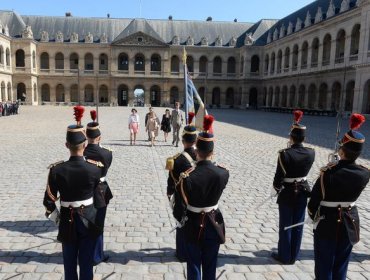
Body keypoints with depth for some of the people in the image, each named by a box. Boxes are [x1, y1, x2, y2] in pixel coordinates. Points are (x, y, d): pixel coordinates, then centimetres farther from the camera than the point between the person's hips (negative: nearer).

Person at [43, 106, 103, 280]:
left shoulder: (56, 170, -17)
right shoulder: (95, 168, -17)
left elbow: (49, 201, -9)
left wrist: (56, 217, 9)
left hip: (67, 220, 1)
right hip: (88, 219, 0)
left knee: (70, 263, 19)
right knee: (86, 262, 15)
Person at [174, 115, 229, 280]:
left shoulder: (187, 177, -23)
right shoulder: (223, 173, -16)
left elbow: (180, 204, -15)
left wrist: (181, 220, 5)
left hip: (193, 225, -2)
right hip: (214, 224, 2)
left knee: (194, 265, 16)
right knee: (210, 266, 20)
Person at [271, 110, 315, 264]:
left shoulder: (284, 154, -21)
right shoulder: (311, 153, -6)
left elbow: (279, 175, -15)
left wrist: (276, 187, 5)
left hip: (287, 193, -4)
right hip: (302, 191, 5)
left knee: (285, 226, 9)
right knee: (298, 225, 15)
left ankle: (284, 256, 21)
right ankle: (293, 256, 27)